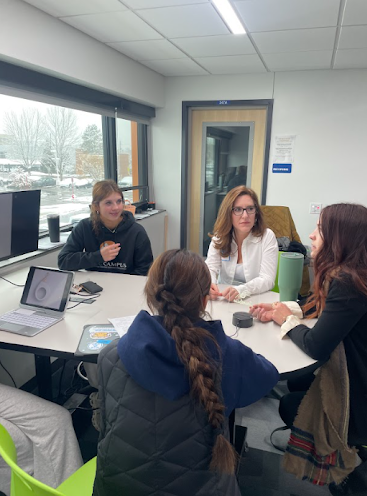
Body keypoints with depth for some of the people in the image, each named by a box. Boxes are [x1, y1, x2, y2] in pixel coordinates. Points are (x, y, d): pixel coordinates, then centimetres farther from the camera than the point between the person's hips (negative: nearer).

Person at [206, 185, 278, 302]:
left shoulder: (267, 237, -8)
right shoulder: (219, 237, 1)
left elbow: (267, 279, -14)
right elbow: (210, 268, -6)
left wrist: (240, 290, -32)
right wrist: (209, 284, -30)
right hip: (223, 300, 1)